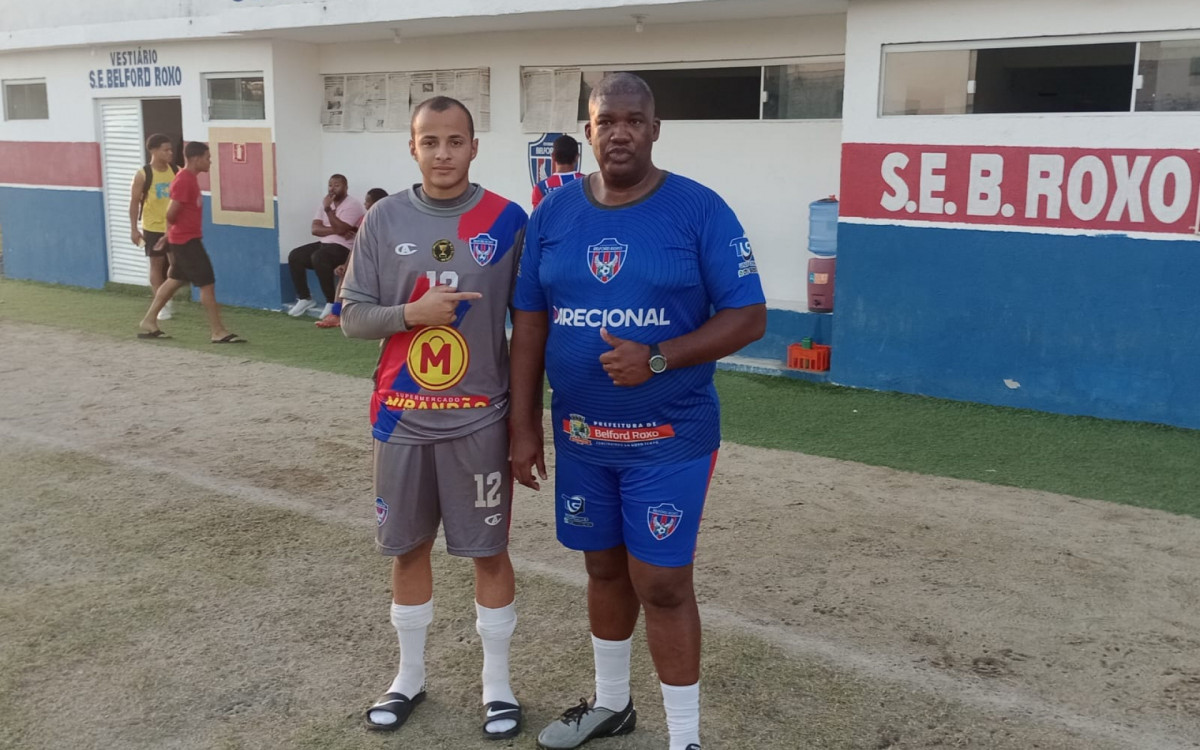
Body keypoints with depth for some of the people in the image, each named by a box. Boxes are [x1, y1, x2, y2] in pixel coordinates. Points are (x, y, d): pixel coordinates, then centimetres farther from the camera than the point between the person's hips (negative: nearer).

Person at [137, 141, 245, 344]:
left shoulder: (189, 178, 12)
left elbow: (179, 211, 18)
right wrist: (170, 234, -2)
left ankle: (148, 323, 23)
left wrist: (169, 236, 19)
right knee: (207, 283, -6)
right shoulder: (184, 180, -20)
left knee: (175, 281, 17)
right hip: (186, 240, -10)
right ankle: (218, 332, -2)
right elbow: (171, 213, -22)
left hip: (187, 239, 10)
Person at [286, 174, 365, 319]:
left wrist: (328, 209, -22)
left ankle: (331, 302, -23)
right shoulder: (326, 202, 14)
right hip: (323, 244, 8)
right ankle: (305, 298, 3)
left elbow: (340, 229, -23)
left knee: (318, 258, -34)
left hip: (343, 247, -8)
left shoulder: (352, 204, -10)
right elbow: (315, 229, 1)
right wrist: (335, 230, -14)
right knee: (294, 256, -7)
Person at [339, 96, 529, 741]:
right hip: (402, 417, 2)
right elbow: (352, 316, 1)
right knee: (408, 548, 14)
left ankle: (496, 681, 26)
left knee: (489, 551, 8)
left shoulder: (508, 221, -4)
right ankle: (410, 675, 34)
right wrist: (411, 312, -18)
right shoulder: (384, 220, 0)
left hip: (480, 419, -2)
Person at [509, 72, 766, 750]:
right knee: (605, 568, 18)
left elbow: (748, 316, -10)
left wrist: (658, 358, -23)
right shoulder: (553, 213, 3)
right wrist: (524, 427, 5)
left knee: (663, 584, -1)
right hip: (579, 434, 4)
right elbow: (530, 322, 6)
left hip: (669, 437, -4)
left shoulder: (699, 209, -9)